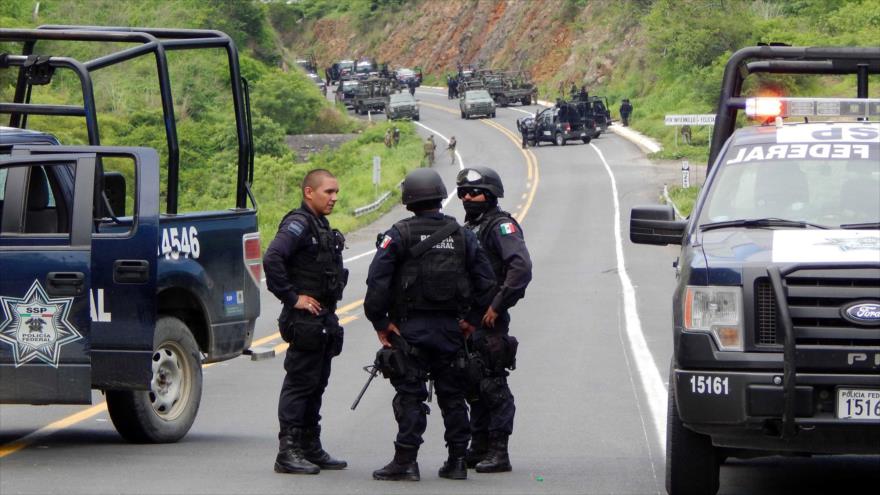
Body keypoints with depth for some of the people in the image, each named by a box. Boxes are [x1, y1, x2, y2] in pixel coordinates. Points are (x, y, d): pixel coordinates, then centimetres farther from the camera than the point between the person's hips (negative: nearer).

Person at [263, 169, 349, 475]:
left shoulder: (321, 226, 17)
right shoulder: (298, 224, -13)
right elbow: (271, 259, -28)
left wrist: (329, 317, 15)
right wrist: (292, 298, -22)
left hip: (324, 320, 10)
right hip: (305, 321, -10)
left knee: (316, 385, 14)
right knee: (299, 384, -8)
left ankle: (311, 450, 21)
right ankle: (288, 452, -7)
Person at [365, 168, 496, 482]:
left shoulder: (400, 235, -7)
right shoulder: (462, 235, 5)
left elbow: (377, 280, -13)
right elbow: (486, 280, 6)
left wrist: (379, 322, -5)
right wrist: (472, 318, 14)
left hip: (410, 327, -4)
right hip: (451, 327, 4)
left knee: (410, 396, -2)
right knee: (452, 394, 11)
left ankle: (406, 462, -6)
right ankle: (457, 461, 13)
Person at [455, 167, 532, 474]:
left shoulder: (501, 226, -9)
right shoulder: (467, 228, 18)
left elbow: (521, 268, -23)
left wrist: (497, 307, -21)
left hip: (489, 321, -9)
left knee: (493, 385, -7)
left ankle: (498, 452, -4)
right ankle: (478, 448, 20)